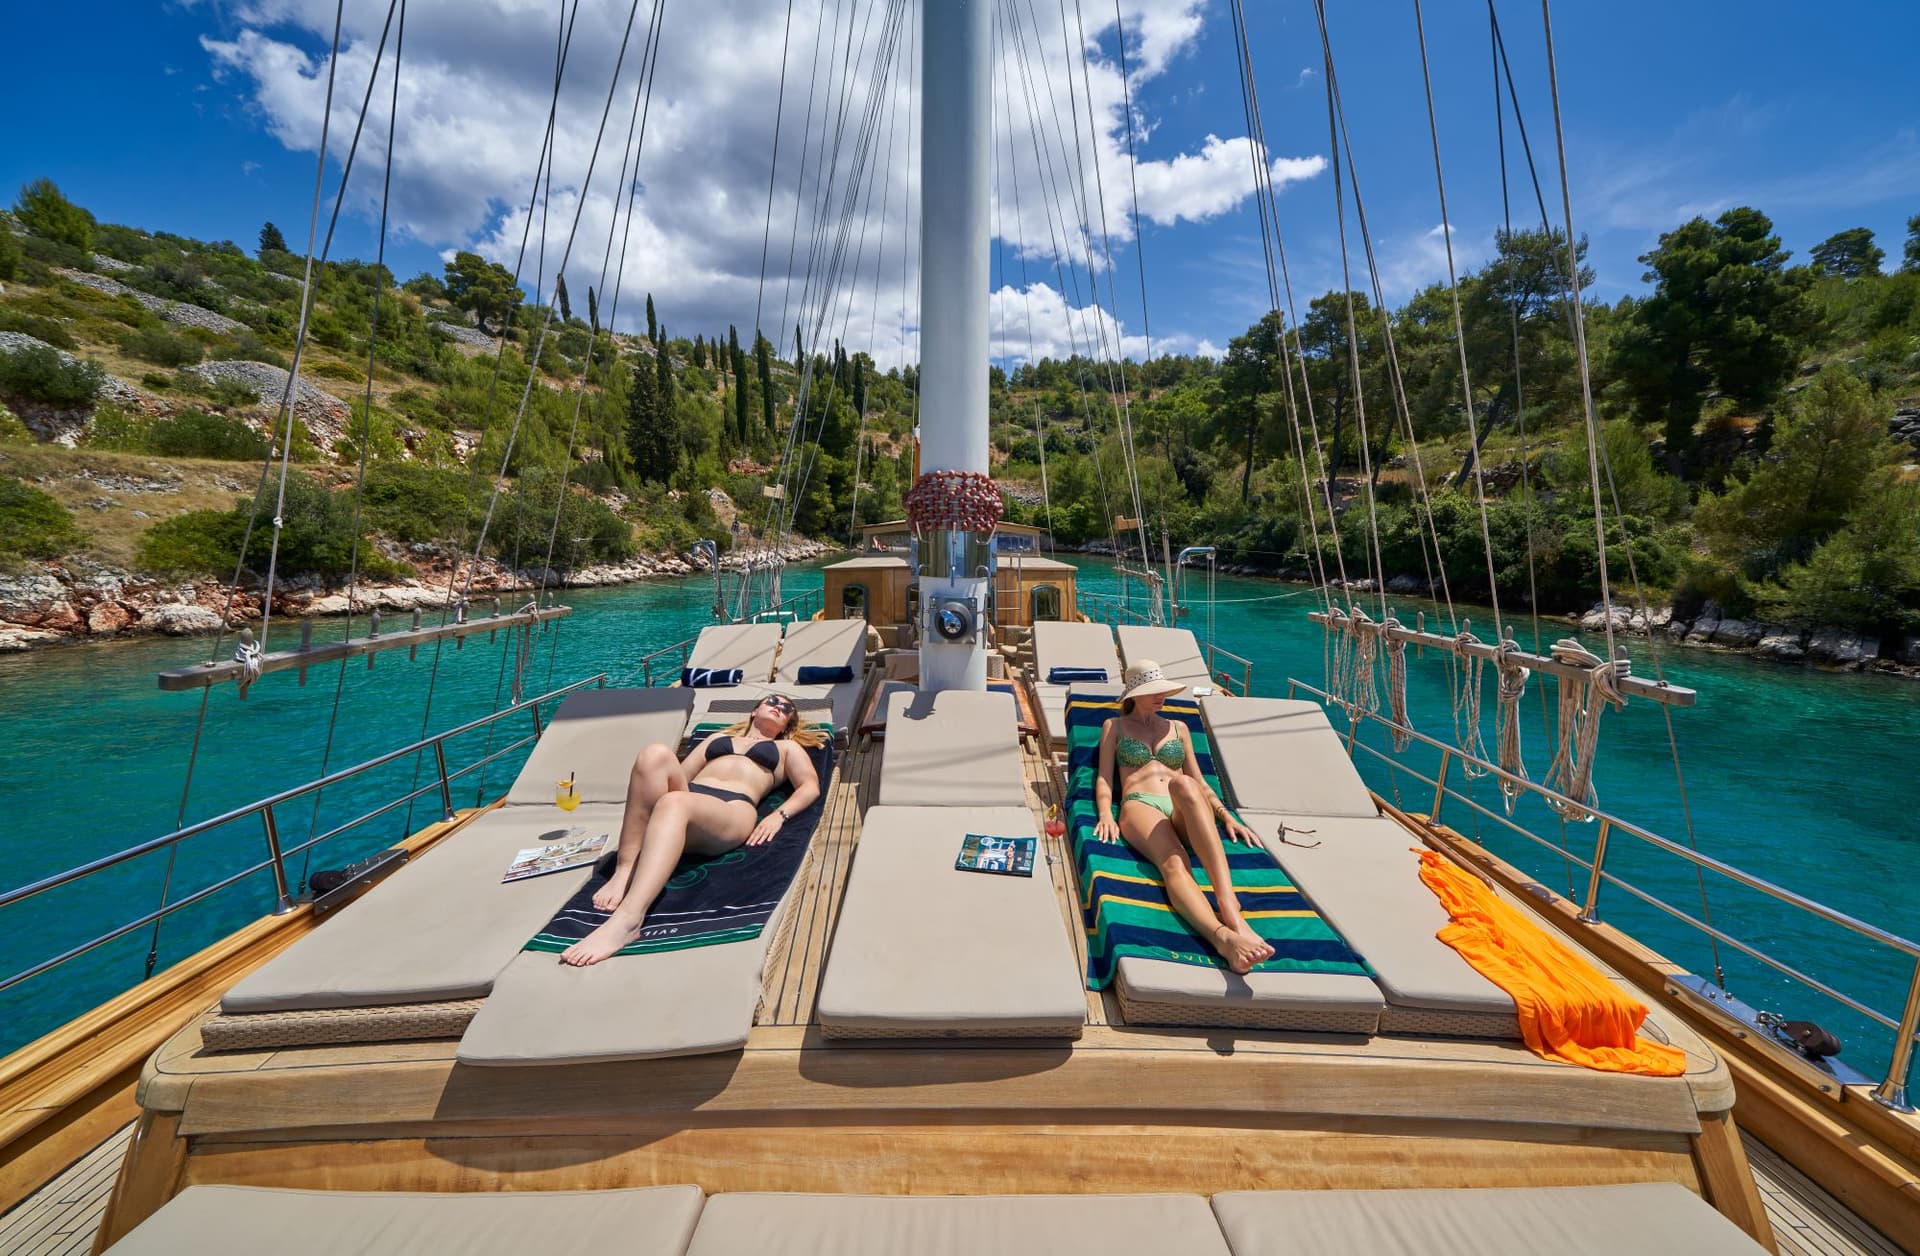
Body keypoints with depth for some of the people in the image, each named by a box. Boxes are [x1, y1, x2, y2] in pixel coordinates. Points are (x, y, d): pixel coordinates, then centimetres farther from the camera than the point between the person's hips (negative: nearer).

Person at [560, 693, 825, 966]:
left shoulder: (787, 747, 29)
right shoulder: (718, 738, 38)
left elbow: (811, 787, 13)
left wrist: (778, 816, -5)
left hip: (734, 810, -3)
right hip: (688, 798, 4)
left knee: (673, 803, -36)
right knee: (655, 754, -27)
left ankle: (626, 920, -52)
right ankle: (624, 871, -30)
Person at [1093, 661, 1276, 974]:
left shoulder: (1178, 727, 30)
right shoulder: (1115, 726, 22)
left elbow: (1199, 782, 27)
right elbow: (1104, 778, 13)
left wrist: (1227, 816, 10)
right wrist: (1106, 813, -8)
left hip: (1187, 812, 1)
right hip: (1140, 806, -1)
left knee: (1182, 784, -39)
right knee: (1173, 863, -37)